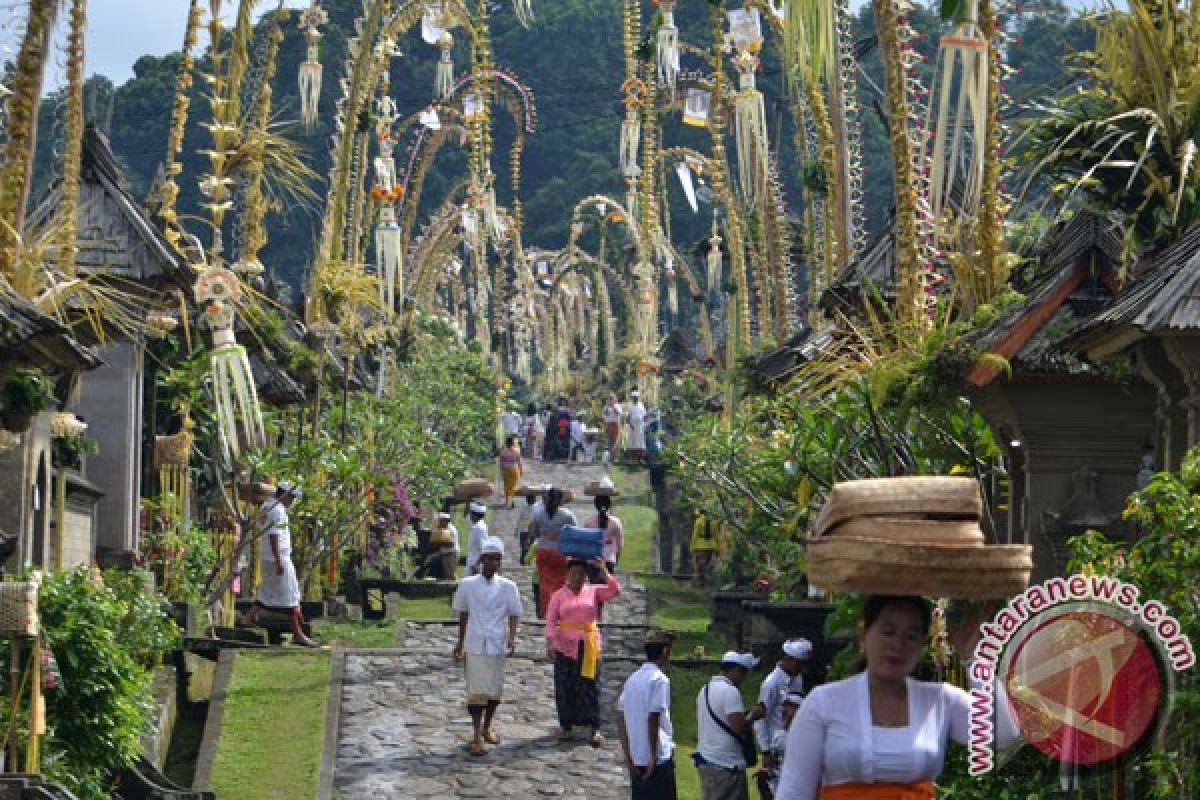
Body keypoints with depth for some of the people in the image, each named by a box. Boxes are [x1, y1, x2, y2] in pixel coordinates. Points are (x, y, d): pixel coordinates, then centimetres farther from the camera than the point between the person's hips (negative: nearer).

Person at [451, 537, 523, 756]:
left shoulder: (507, 586, 2)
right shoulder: (468, 584, 0)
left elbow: (514, 614, 3)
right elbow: (463, 614, 9)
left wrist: (512, 637, -13)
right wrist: (460, 643, 13)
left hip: (498, 645, 2)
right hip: (475, 645, -2)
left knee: (495, 689, 10)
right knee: (476, 689, -7)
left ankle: (486, 728, 29)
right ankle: (477, 736, -6)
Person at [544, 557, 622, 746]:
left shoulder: (594, 592, 7)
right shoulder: (559, 596, 4)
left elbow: (615, 590, -5)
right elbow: (551, 620, -1)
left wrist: (603, 571, -11)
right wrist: (550, 642, -14)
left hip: (589, 646, 0)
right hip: (566, 646, 0)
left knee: (591, 686, -2)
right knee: (565, 686, 3)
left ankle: (595, 729, 0)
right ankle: (566, 725, 13)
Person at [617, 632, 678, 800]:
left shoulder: (632, 679, 12)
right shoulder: (660, 680, -11)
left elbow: (620, 720, 10)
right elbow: (653, 720, -18)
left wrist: (628, 757, 12)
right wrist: (654, 758, -14)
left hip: (636, 759, 8)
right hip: (660, 758, -8)